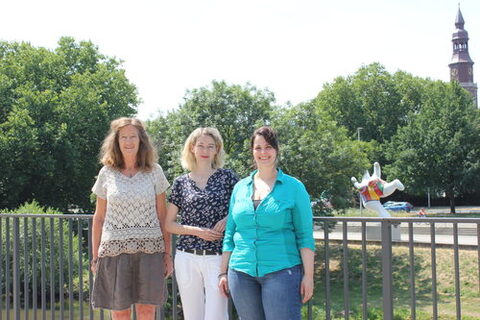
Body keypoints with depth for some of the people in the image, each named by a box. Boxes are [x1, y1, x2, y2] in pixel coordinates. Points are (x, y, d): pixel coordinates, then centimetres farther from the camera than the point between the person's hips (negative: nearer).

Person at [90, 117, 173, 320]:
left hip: (149, 249, 0)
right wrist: (95, 256, 6)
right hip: (115, 249, 0)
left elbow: (162, 215, 6)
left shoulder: (154, 171, 4)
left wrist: (168, 253, 3)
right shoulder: (107, 173, 5)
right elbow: (99, 218, 9)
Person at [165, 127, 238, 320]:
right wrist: (196, 230, -8)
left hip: (218, 258, -2)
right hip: (187, 258, 2)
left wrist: (228, 219, -10)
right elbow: (168, 224, 8)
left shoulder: (226, 177, 4)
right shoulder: (181, 183, 8)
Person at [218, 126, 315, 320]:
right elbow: (230, 233, 15)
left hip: (281, 270, -3)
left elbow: (305, 236, -1)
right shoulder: (240, 188, 12)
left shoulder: (294, 187, 2)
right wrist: (223, 272, 12)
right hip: (242, 273, 4)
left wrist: (308, 275, -7)